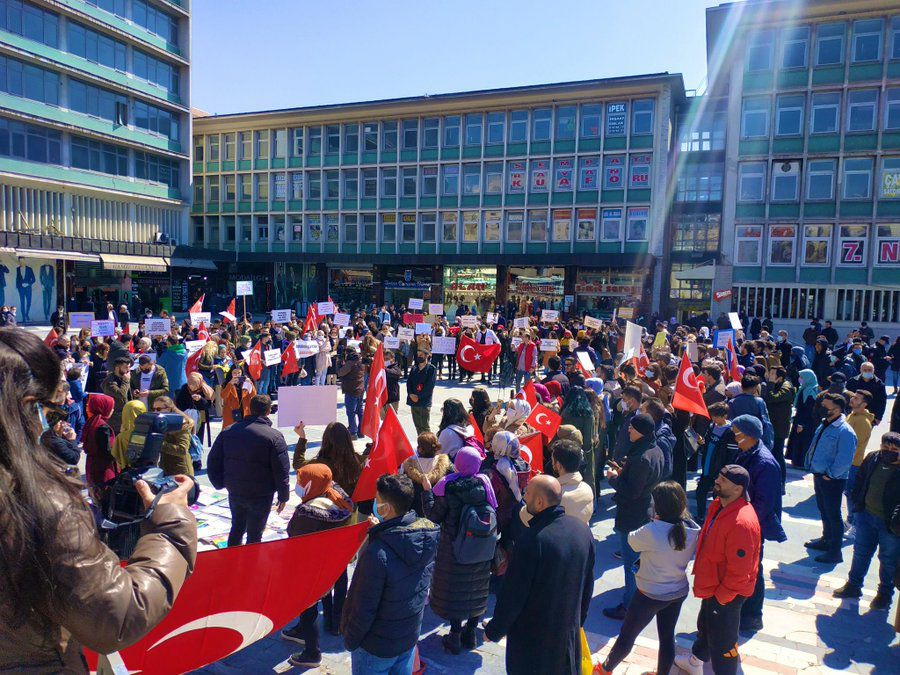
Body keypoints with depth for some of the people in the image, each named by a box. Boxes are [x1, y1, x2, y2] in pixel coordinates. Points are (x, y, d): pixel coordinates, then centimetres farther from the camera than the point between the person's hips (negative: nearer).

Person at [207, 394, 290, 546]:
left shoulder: (228, 431, 0)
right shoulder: (275, 437, -15)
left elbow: (213, 461, 5)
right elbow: (281, 471, -13)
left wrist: (220, 484, 14)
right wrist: (283, 496, -3)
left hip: (234, 492, 5)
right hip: (261, 496, -5)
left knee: (237, 528, 24)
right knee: (254, 535, 8)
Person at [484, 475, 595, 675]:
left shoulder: (533, 540, -30)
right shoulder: (583, 530, -9)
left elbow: (513, 594, -21)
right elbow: (588, 584, 5)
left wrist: (493, 630, -6)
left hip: (533, 636, -5)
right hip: (569, 629, 5)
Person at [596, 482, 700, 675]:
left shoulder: (653, 531, -30)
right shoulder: (694, 529, -13)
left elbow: (632, 540, -11)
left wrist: (653, 522, -1)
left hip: (651, 595, -4)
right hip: (679, 592, 5)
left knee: (627, 634, 14)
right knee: (667, 637, 20)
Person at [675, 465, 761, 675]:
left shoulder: (742, 522, -34)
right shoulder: (719, 505, -4)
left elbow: (739, 571, -29)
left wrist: (721, 598, -18)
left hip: (726, 594, -10)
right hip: (712, 586, 10)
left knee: (722, 642, 8)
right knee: (705, 626, 31)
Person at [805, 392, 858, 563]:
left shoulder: (845, 432, -21)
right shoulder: (824, 425, 7)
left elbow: (845, 460, -23)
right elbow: (813, 448, 18)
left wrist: (830, 475, -17)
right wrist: (810, 465, 12)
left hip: (833, 480, -8)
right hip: (819, 475, 8)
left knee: (833, 514, 2)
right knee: (824, 510, 21)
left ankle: (835, 552, 12)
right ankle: (826, 540, 38)